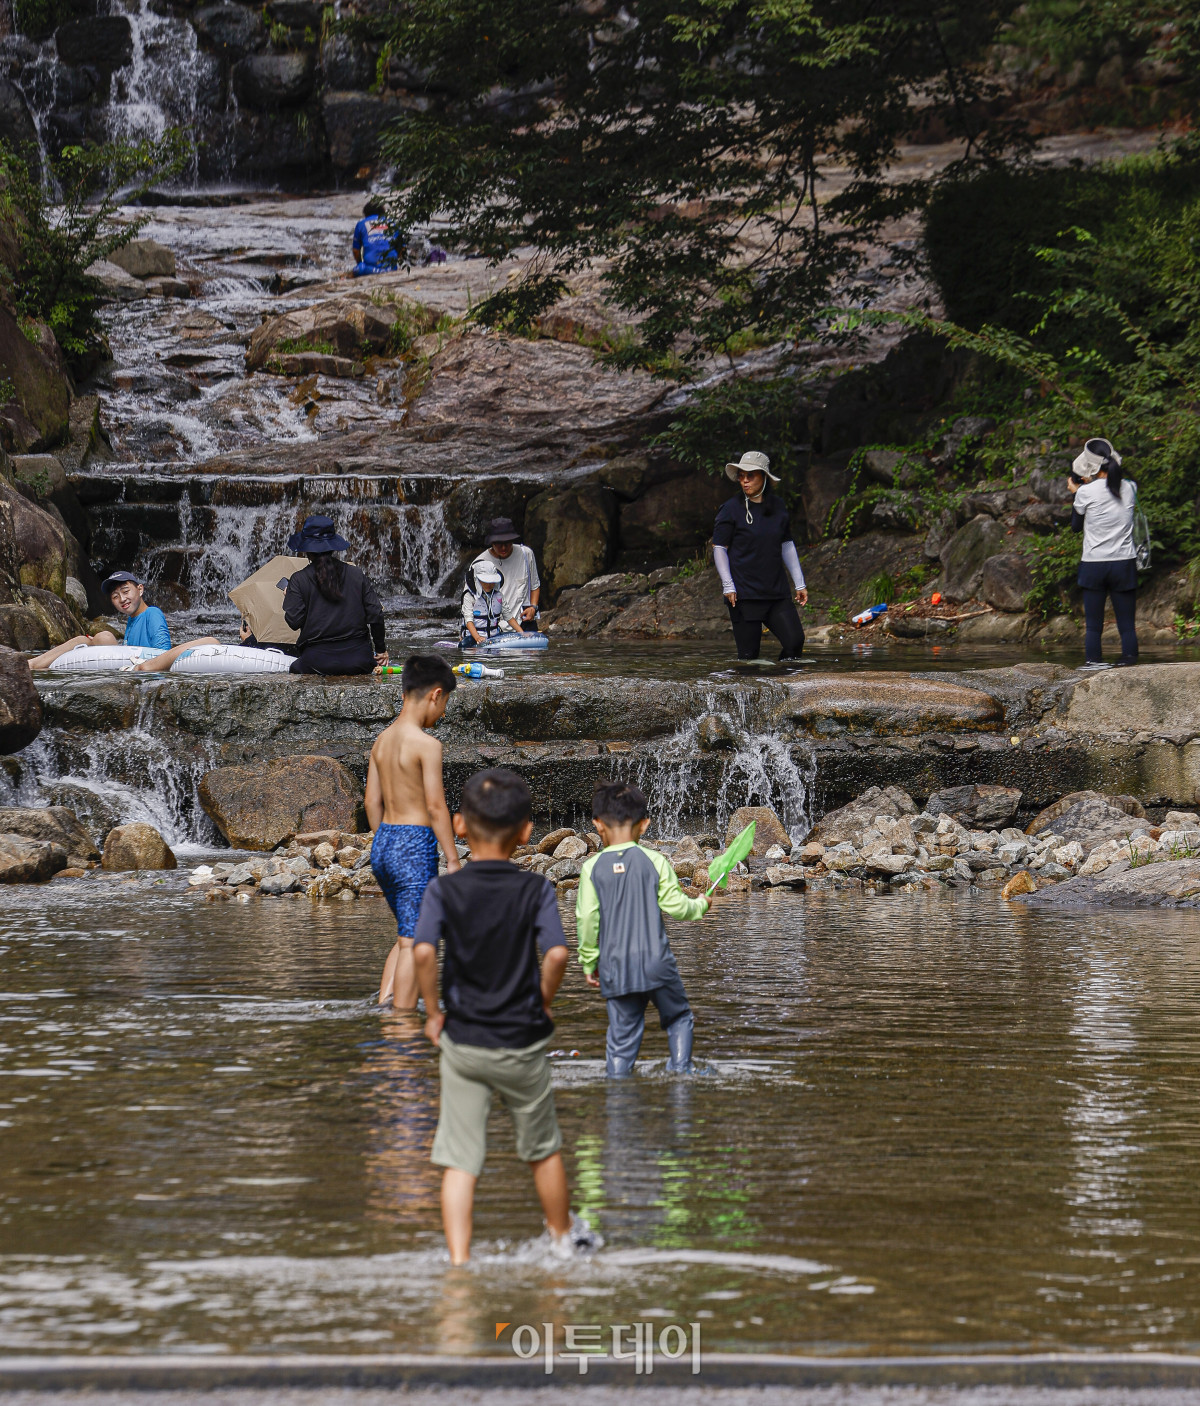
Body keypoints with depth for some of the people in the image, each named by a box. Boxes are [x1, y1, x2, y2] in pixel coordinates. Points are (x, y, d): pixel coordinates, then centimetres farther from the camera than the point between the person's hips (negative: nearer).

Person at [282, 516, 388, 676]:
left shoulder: (299, 579, 1)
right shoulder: (355, 574, 10)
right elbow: (376, 615, 9)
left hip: (317, 660, -3)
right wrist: (381, 649, 22)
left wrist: (289, 598, 19)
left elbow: (294, 622, -3)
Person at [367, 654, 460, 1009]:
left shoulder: (382, 740, 8)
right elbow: (435, 807, -16)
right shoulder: (427, 744, -14)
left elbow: (372, 803, 13)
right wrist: (453, 860, -11)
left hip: (382, 845, 8)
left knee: (409, 935, 20)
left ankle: (383, 1006, 11)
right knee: (413, 943, -1)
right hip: (416, 846, -8)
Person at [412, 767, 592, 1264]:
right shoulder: (535, 890, -7)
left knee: (459, 1161, 2)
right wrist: (543, 1000, -2)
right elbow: (557, 953, -20)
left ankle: (459, 1260, -6)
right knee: (542, 1149, 19)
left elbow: (423, 951, -21)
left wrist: (433, 1013, -8)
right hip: (522, 1043, 0)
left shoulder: (443, 891, -6)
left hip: (462, 1042, 0)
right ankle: (565, 1235, 38)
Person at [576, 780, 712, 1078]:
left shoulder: (592, 868, -1)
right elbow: (675, 905, -2)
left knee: (622, 1036, 6)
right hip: (656, 963, -1)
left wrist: (589, 963, 11)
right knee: (678, 1017, 19)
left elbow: (586, 920, 0)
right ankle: (680, 1070, 7)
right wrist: (700, 905, 20)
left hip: (615, 969, 1)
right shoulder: (654, 861, -4)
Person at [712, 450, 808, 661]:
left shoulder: (777, 506, 10)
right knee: (748, 654, -6)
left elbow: (787, 546, 18)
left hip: (777, 592, 4)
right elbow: (719, 549, -1)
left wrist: (799, 583, 15)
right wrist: (728, 586, -11)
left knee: (795, 641, -9)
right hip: (744, 593, -4)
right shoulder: (731, 509, -2)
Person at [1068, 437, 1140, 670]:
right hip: (1124, 563, 2)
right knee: (1127, 624, 4)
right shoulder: (1129, 488, 0)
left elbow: (1076, 525, 5)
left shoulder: (1086, 493, -9)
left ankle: (1093, 662, 2)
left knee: (1093, 624, 6)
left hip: (1094, 565, -2)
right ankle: (1129, 662, -2)